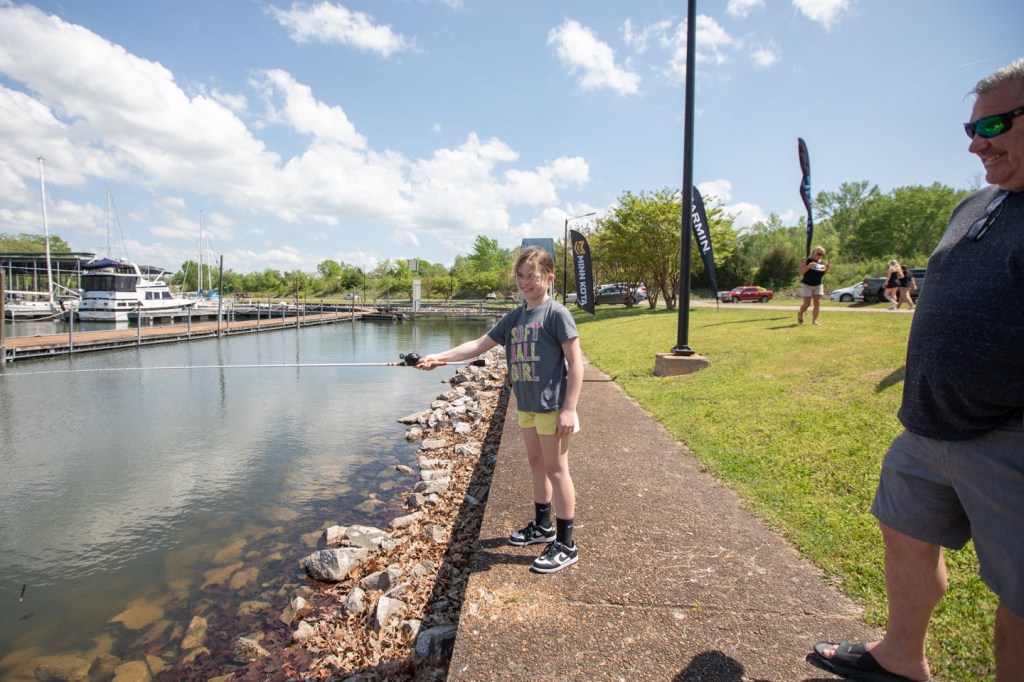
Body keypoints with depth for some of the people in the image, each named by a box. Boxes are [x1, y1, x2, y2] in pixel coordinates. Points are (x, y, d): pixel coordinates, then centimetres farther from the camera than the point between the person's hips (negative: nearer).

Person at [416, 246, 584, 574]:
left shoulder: (556, 313, -12)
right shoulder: (514, 317, 9)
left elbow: (575, 362, -13)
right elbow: (479, 345, 9)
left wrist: (569, 408, -17)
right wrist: (439, 357, 0)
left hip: (552, 405, -7)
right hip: (526, 405, 8)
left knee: (556, 469, 0)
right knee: (536, 464, 18)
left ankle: (565, 544, 14)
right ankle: (542, 526, 37)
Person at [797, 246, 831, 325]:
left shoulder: (821, 264, 10)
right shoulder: (806, 261, -4)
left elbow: (822, 276, 15)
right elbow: (801, 272, -10)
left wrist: (827, 268, -1)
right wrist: (808, 266, -26)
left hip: (818, 286, 5)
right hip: (807, 285, -5)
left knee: (817, 303, -7)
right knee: (807, 304, -4)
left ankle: (814, 320, -9)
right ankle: (800, 314, 26)